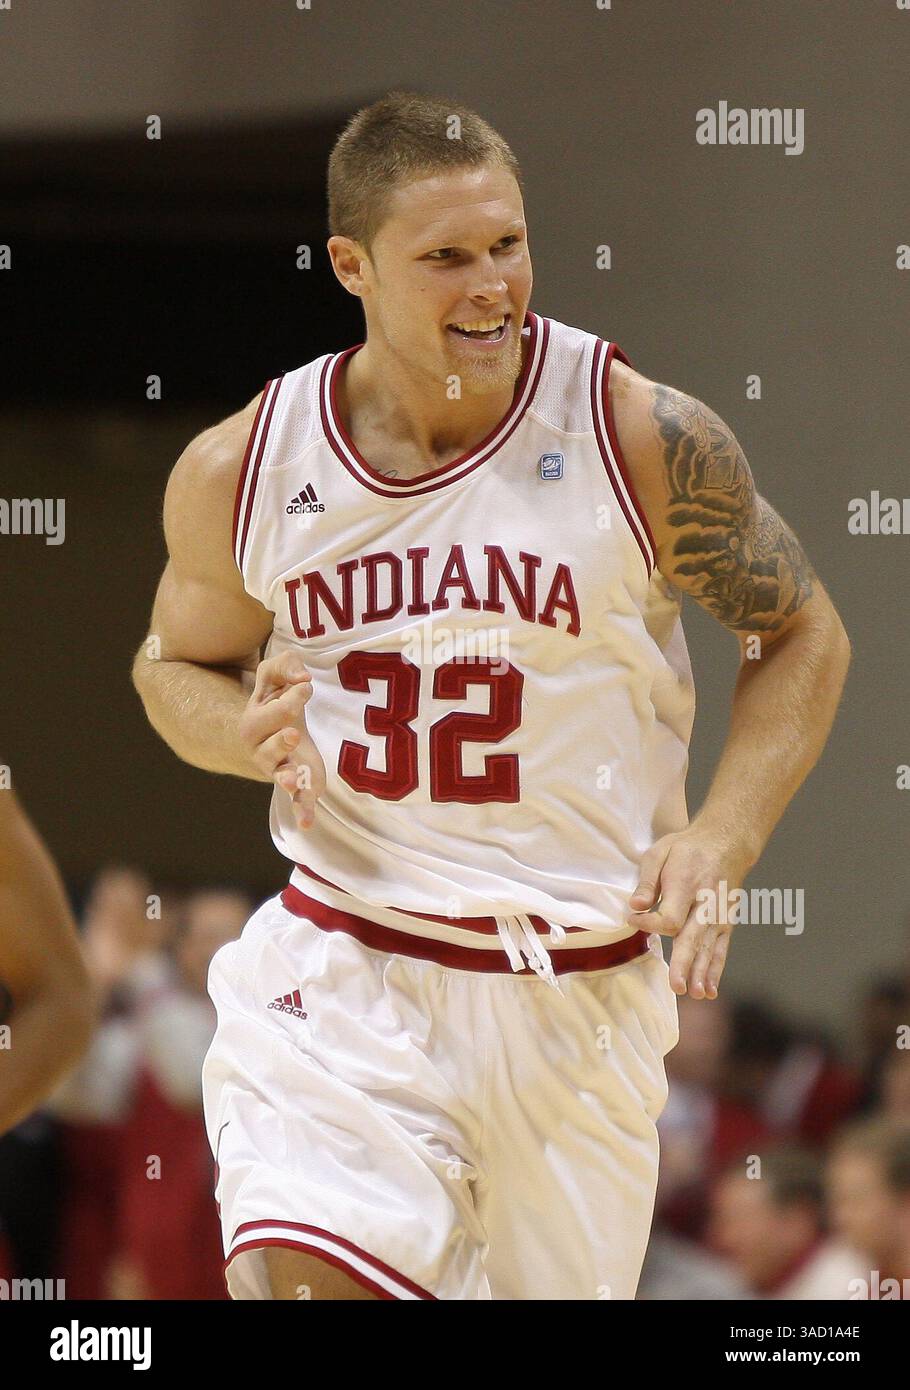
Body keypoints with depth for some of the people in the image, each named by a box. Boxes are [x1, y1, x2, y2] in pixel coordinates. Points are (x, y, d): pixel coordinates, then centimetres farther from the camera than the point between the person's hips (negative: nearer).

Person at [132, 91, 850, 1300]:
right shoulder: (240, 472, -3)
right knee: (291, 1277, -23)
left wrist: (723, 841, -10)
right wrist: (248, 733, -8)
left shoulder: (644, 441, -8)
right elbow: (176, 664, 16)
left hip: (580, 993, 0)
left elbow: (802, 637, 5)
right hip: (338, 971, 0)